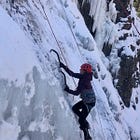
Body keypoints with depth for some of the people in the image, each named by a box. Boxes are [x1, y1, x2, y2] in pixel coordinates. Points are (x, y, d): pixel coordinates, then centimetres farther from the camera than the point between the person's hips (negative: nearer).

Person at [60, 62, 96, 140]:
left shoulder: (84, 81, -30)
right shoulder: (83, 76, -4)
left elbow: (77, 93, -26)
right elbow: (72, 74, 0)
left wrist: (68, 90, -19)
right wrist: (63, 66, -4)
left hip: (89, 102, -9)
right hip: (86, 100, 9)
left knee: (81, 120, 0)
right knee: (74, 108, 20)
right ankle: (86, 124, 29)